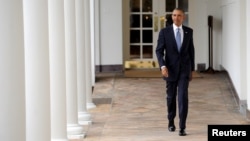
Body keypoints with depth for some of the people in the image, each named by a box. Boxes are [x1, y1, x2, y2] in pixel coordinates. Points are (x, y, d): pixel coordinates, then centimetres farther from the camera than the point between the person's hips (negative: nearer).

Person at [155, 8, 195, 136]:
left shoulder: (189, 31, 2)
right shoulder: (164, 31, -6)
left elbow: (191, 51, 10)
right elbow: (159, 51, -7)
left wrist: (192, 69, 11)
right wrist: (162, 66, -23)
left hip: (184, 69, 0)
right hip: (170, 69, 0)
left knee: (183, 97, -13)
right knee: (171, 97, 12)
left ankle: (182, 127, -11)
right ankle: (171, 121, 35)